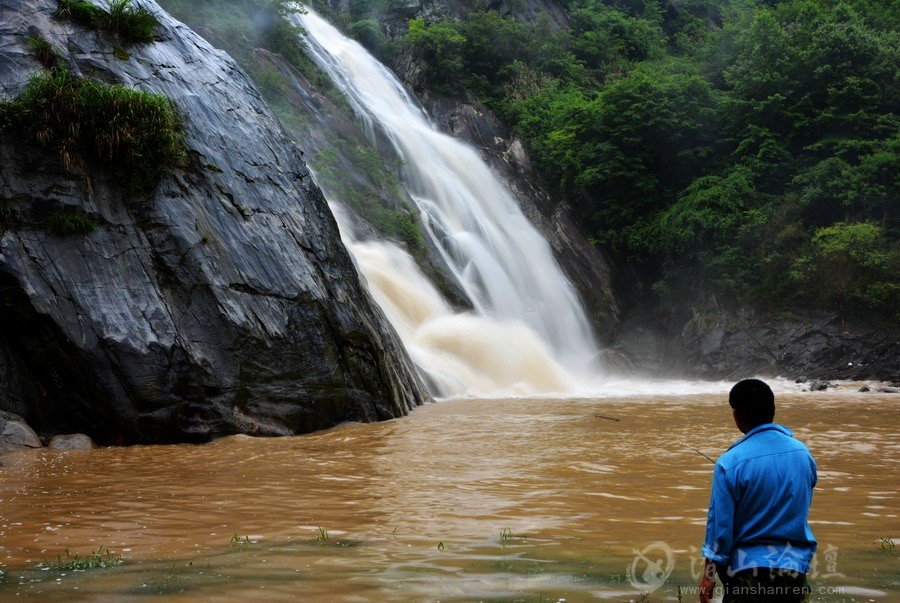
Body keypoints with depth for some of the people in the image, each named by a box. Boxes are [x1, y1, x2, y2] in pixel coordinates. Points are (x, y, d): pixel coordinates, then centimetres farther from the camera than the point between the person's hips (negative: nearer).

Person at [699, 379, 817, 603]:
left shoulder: (730, 463, -15)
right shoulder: (803, 453, -1)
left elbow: (720, 525, -11)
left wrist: (709, 575, -2)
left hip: (749, 570, -4)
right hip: (795, 567, 4)